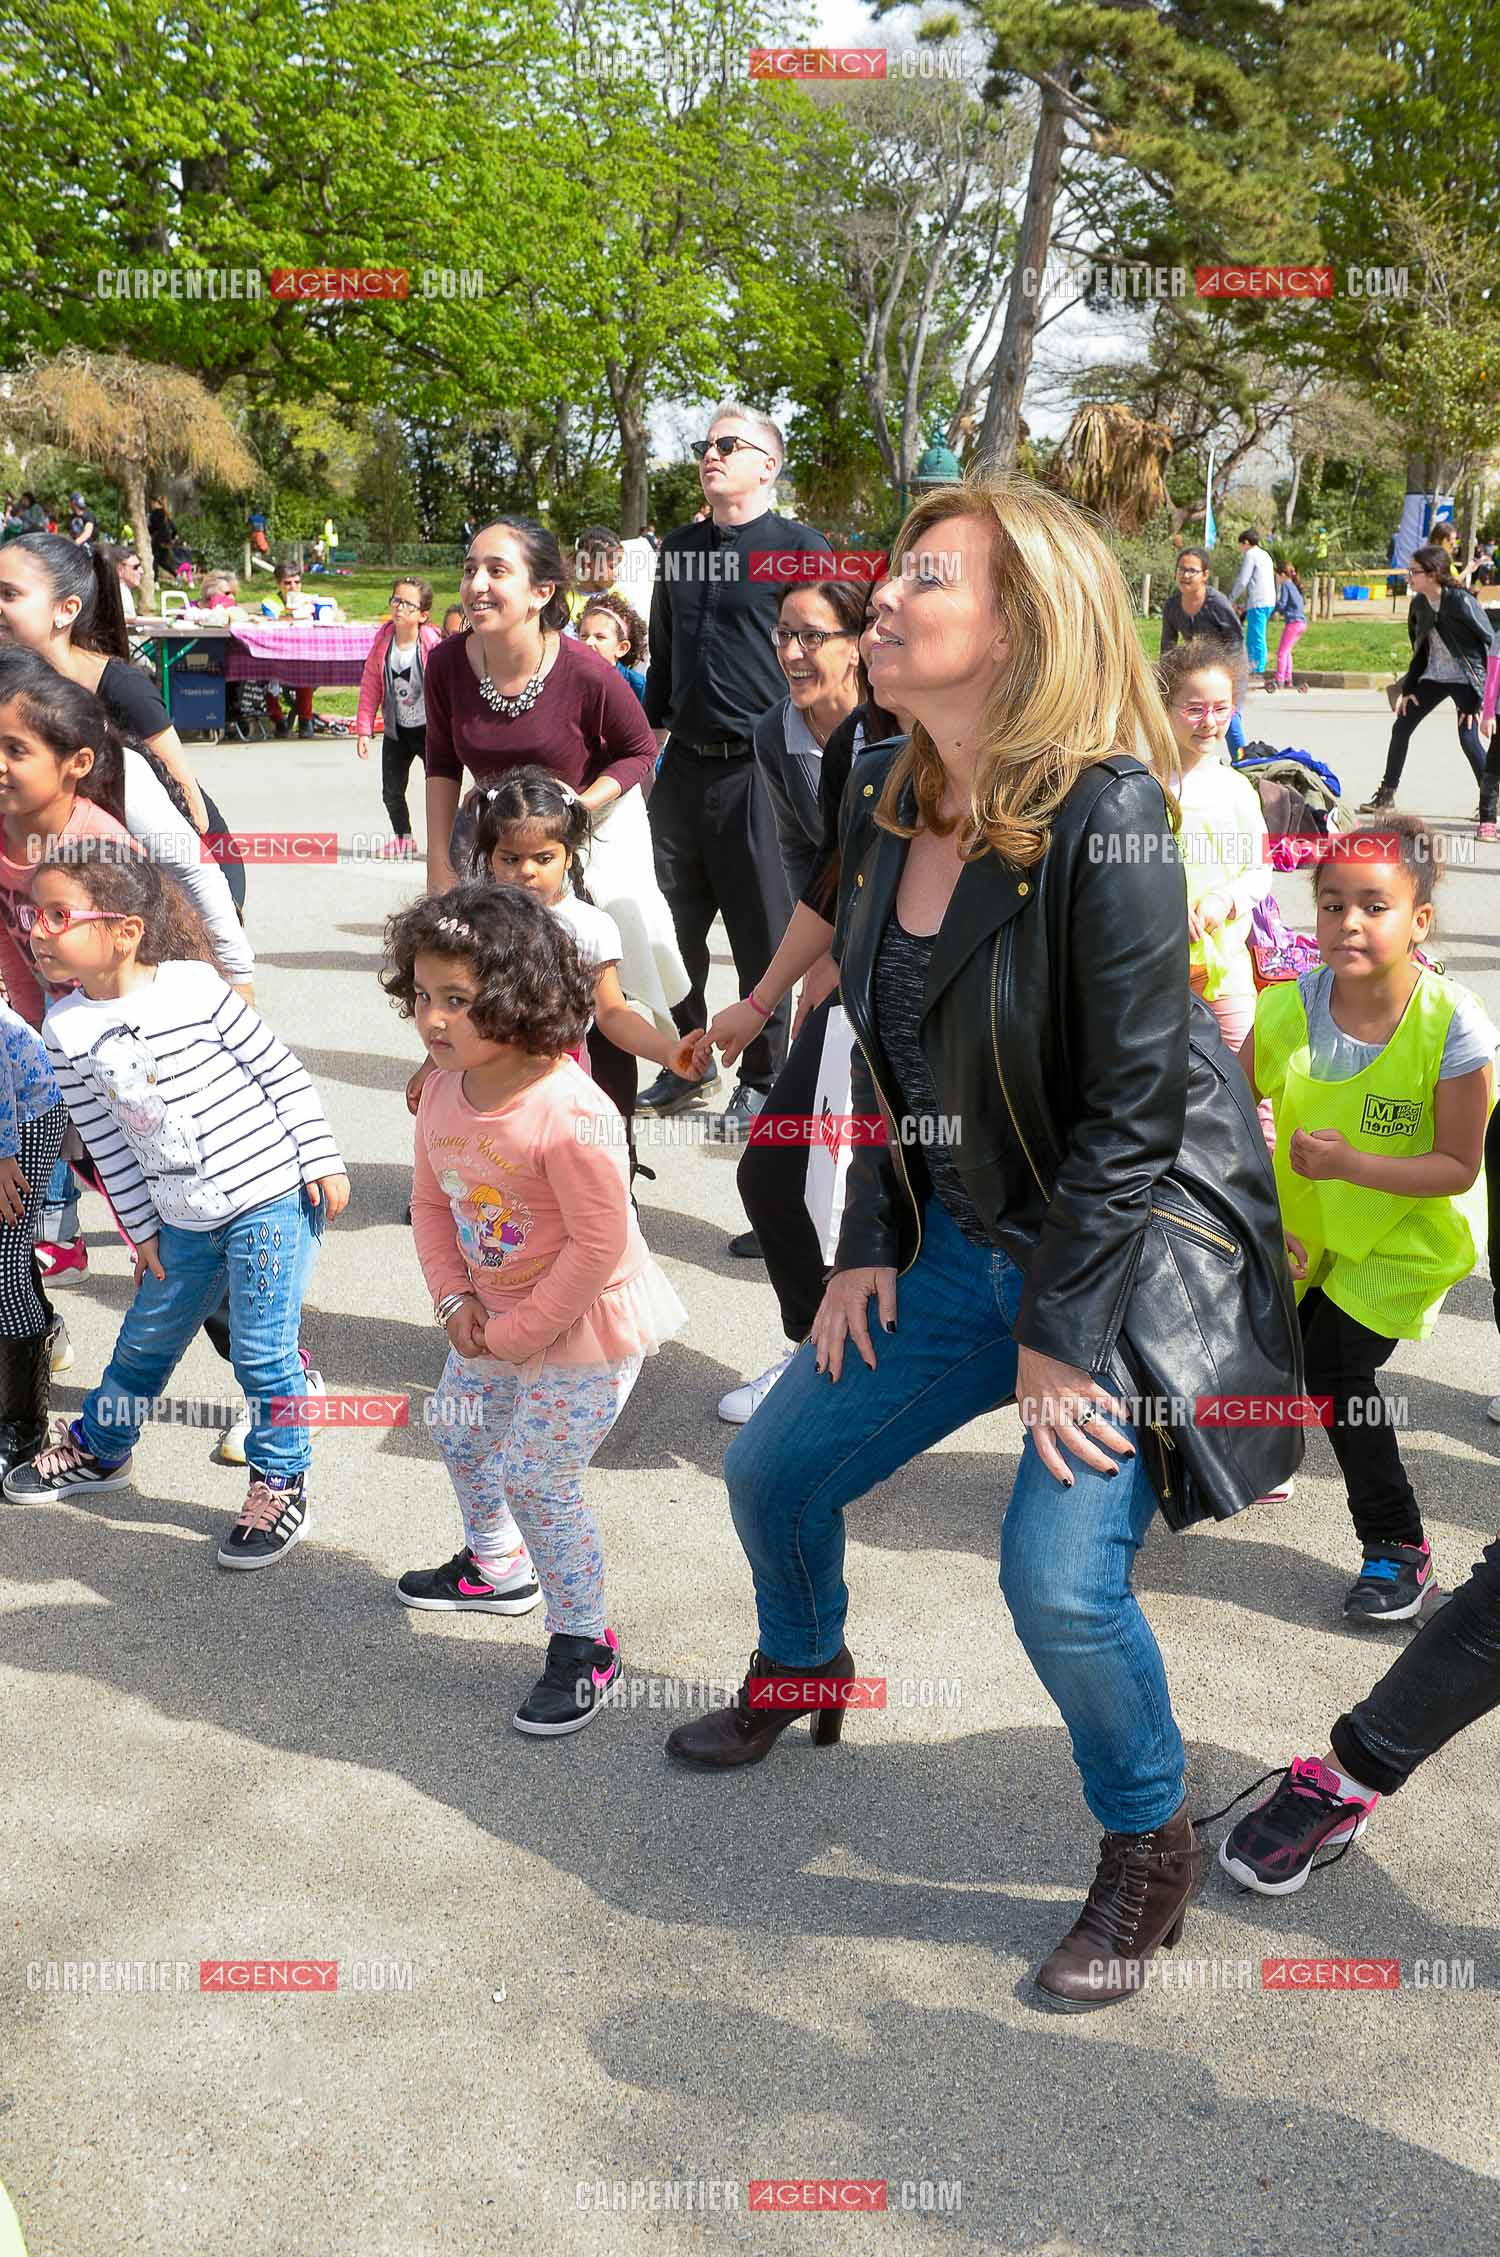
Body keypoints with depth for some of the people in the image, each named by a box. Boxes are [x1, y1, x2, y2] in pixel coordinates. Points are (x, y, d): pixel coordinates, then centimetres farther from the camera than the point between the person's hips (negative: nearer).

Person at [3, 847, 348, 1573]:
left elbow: (280, 1072, -8)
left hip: (273, 1196, -5)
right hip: (186, 1223, 5)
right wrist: (143, 1229, 9)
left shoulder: (195, 988, -16)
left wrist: (322, 1162, -7)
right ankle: (97, 1450, 45)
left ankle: (281, 1487, 18)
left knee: (262, 1351, -1)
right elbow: (104, 1140, 5)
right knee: (145, 1342, 19)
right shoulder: (65, 1031, -4)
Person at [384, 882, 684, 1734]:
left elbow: (598, 1245, -29)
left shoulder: (571, 1114, -33)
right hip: (494, 1315, 9)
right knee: (462, 1436, 26)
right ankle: (496, 1568, 54)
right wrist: (455, 1299, -8)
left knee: (537, 1481, -5)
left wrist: (516, 1334, -21)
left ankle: (585, 1645, 16)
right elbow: (431, 1204, 5)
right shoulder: (443, 1095, -8)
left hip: (586, 1326, -9)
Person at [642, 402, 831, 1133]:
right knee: (676, 924, 11)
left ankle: (761, 1079, 16)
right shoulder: (679, 549, 14)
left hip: (760, 771, -5)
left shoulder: (800, 548, -4)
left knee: (762, 935, 3)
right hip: (683, 765, 6)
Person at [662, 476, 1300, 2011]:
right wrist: (871, 1248, 7)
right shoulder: (884, 800, 0)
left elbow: (1132, 1105, -22)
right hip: (964, 1232, 8)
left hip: (1132, 1243, -7)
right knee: (773, 1469, 12)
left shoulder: (1104, 815, -23)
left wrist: (1061, 1337, -18)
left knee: (1059, 1576, -16)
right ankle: (802, 1674, 45)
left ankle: (1149, 1847, 14)